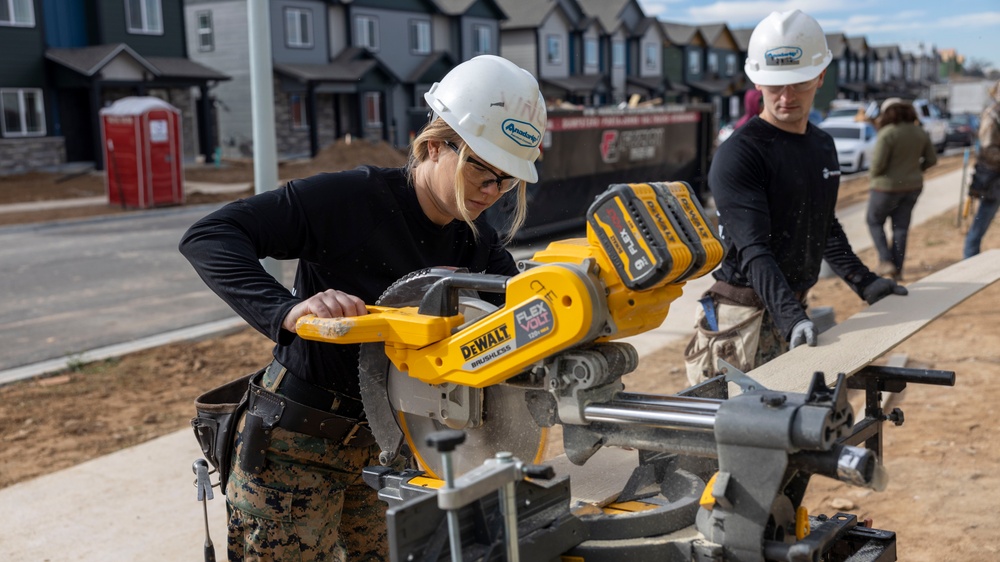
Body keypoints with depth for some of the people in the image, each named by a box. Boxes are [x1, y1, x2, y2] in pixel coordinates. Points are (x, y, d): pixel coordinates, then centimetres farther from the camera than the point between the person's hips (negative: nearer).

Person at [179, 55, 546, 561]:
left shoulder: (478, 246, 1)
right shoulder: (353, 198, -20)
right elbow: (208, 237, -26)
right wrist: (286, 310, -41)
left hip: (383, 445, 6)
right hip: (296, 445, -6)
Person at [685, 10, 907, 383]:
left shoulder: (823, 146, 13)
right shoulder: (738, 155, -14)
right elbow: (754, 250, -22)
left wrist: (864, 283, 17)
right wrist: (791, 317, -33)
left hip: (794, 308, 8)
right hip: (745, 315, -8)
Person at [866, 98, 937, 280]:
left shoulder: (887, 133, -19)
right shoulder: (920, 132, 1)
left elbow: (878, 163, -21)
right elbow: (931, 159, 6)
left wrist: (872, 177, -2)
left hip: (887, 186, -6)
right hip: (913, 186, 6)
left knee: (874, 221, 14)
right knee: (901, 227, 12)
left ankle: (886, 261, 4)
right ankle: (897, 269, 15)